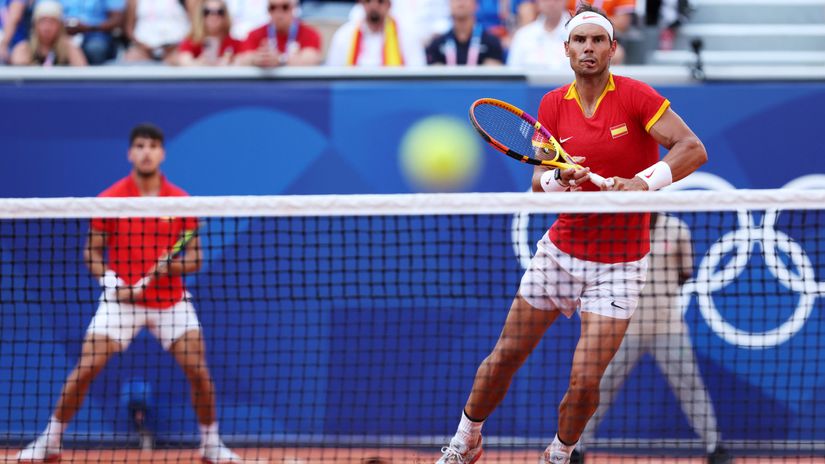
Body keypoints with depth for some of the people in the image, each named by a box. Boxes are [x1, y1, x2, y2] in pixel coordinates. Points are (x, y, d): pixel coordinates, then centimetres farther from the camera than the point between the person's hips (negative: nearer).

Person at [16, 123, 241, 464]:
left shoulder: (180, 201, -1)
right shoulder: (110, 199, -3)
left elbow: (194, 258, 1)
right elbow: (92, 251, 3)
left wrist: (172, 266, -20)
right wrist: (108, 279, -15)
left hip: (170, 301, 1)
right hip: (121, 300, -1)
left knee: (199, 372, -7)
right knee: (85, 370, -9)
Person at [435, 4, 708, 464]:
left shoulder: (635, 96, -12)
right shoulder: (553, 105, 1)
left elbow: (694, 149, -21)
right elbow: (538, 180, -1)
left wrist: (643, 182, -35)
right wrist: (559, 179, -24)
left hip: (619, 264, -3)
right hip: (561, 251, 3)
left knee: (585, 379, -9)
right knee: (504, 357, 7)